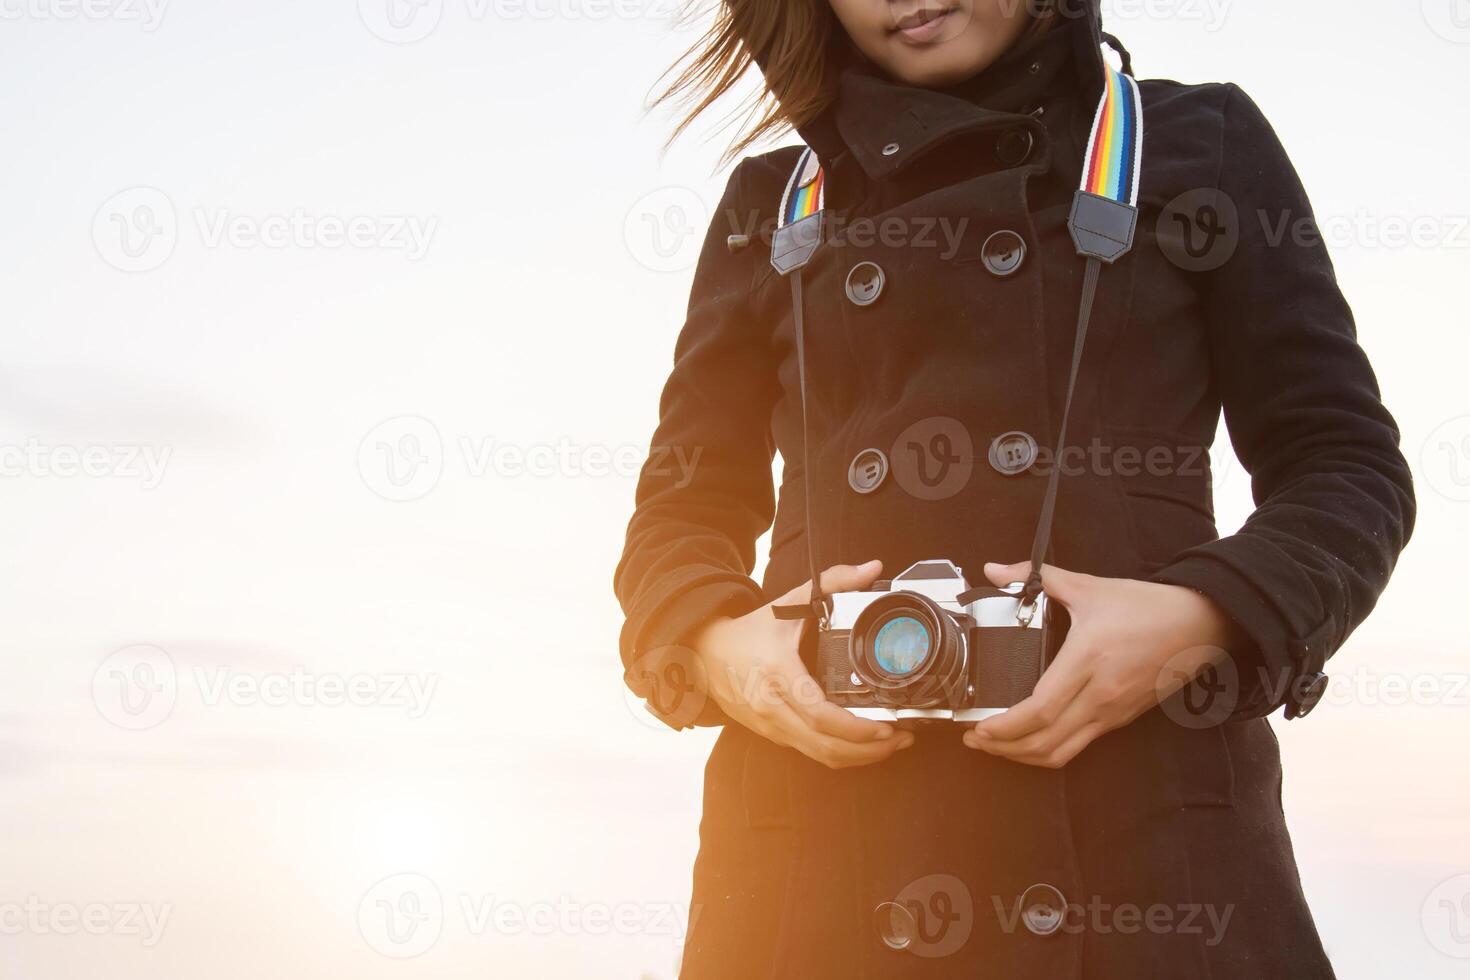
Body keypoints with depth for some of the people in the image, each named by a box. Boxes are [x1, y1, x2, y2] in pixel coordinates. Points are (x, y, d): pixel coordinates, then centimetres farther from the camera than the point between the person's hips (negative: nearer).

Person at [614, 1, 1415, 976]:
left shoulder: (1194, 143, 11)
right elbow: (682, 510, 16)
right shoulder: (774, 206, 16)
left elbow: (1350, 466, 8)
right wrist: (718, 642, -7)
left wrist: (1205, 620, -13)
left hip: (1140, 811, -1)